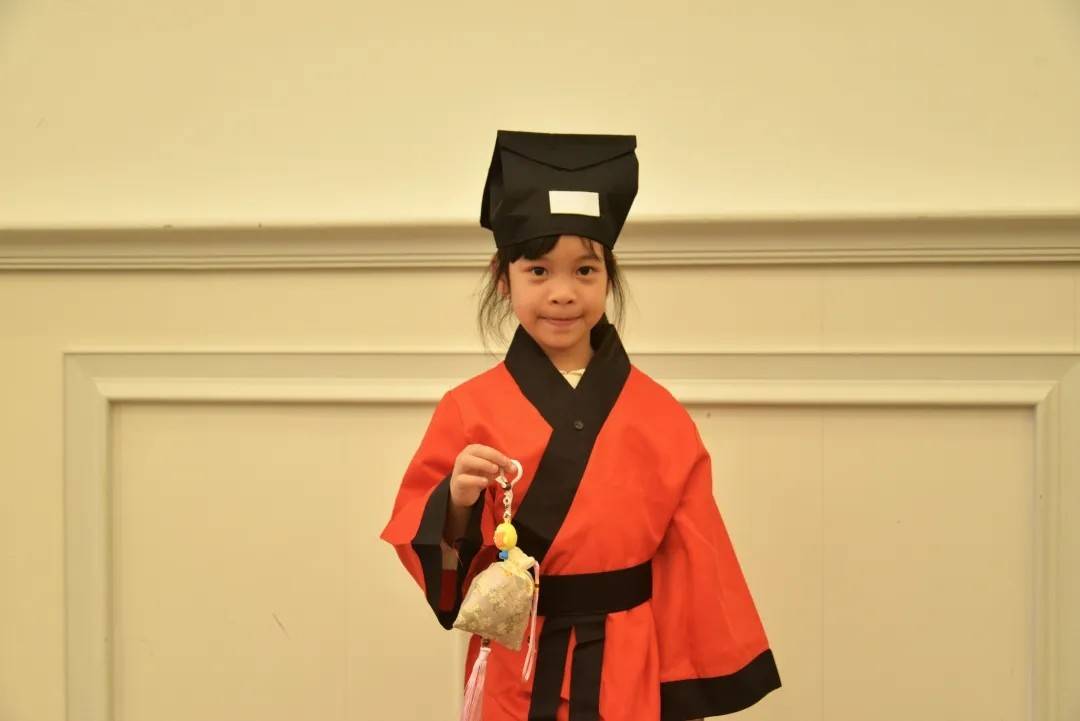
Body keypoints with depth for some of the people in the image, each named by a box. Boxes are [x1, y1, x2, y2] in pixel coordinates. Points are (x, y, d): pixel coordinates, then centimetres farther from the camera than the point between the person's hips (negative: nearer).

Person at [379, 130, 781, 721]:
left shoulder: (660, 416, -2)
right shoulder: (468, 410, -5)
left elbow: (694, 559, 1)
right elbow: (421, 545, -4)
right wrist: (456, 505, -23)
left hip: (633, 673, 1)